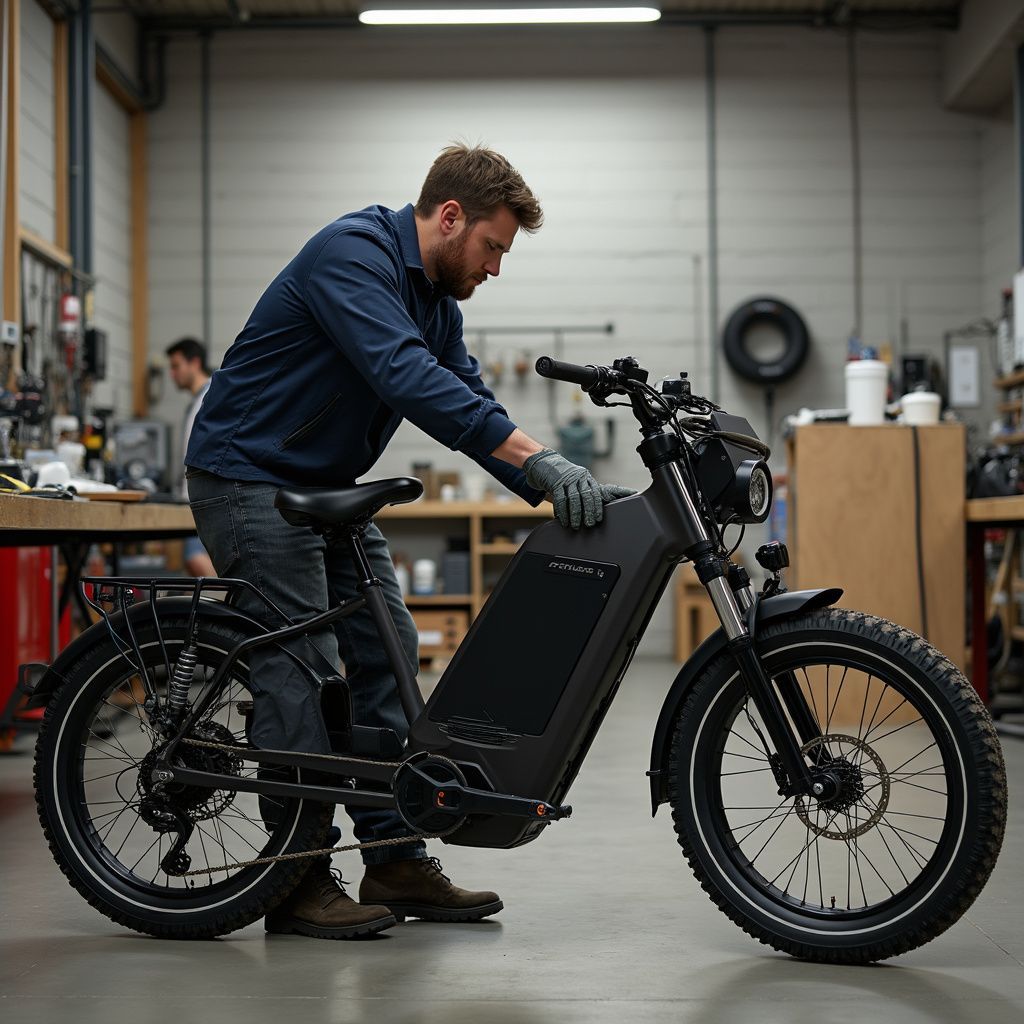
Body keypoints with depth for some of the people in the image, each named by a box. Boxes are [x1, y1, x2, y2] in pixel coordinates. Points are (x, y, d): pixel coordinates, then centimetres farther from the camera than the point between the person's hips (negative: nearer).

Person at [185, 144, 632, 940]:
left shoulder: (435, 297, 8)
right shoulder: (352, 255, -22)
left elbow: (469, 405, 7)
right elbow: (407, 377, -36)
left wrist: (552, 488, -7)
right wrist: (537, 454, -41)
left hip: (326, 485, 9)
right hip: (249, 479, -9)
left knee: (384, 652, 4)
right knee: (301, 668, -10)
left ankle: (398, 860, 9)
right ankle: (300, 883, -2)